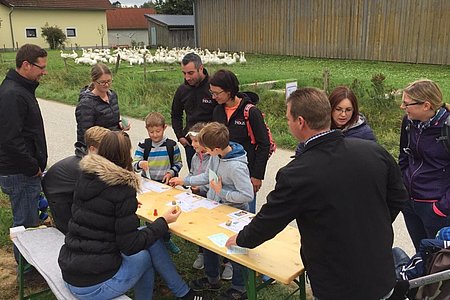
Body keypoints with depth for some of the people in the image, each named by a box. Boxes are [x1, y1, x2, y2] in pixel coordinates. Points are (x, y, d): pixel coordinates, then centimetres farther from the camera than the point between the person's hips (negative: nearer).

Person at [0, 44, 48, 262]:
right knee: (25, 223, 4)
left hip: (26, 171, 10)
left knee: (33, 215, 21)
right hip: (20, 174, -10)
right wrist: (33, 168, -16)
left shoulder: (22, 89, 12)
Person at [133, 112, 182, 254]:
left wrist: (171, 172, -11)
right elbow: (134, 164, -8)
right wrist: (140, 164, -31)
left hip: (166, 184, 1)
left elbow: (178, 163, 6)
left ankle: (166, 239, 36)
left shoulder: (171, 145, -5)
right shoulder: (143, 145, -6)